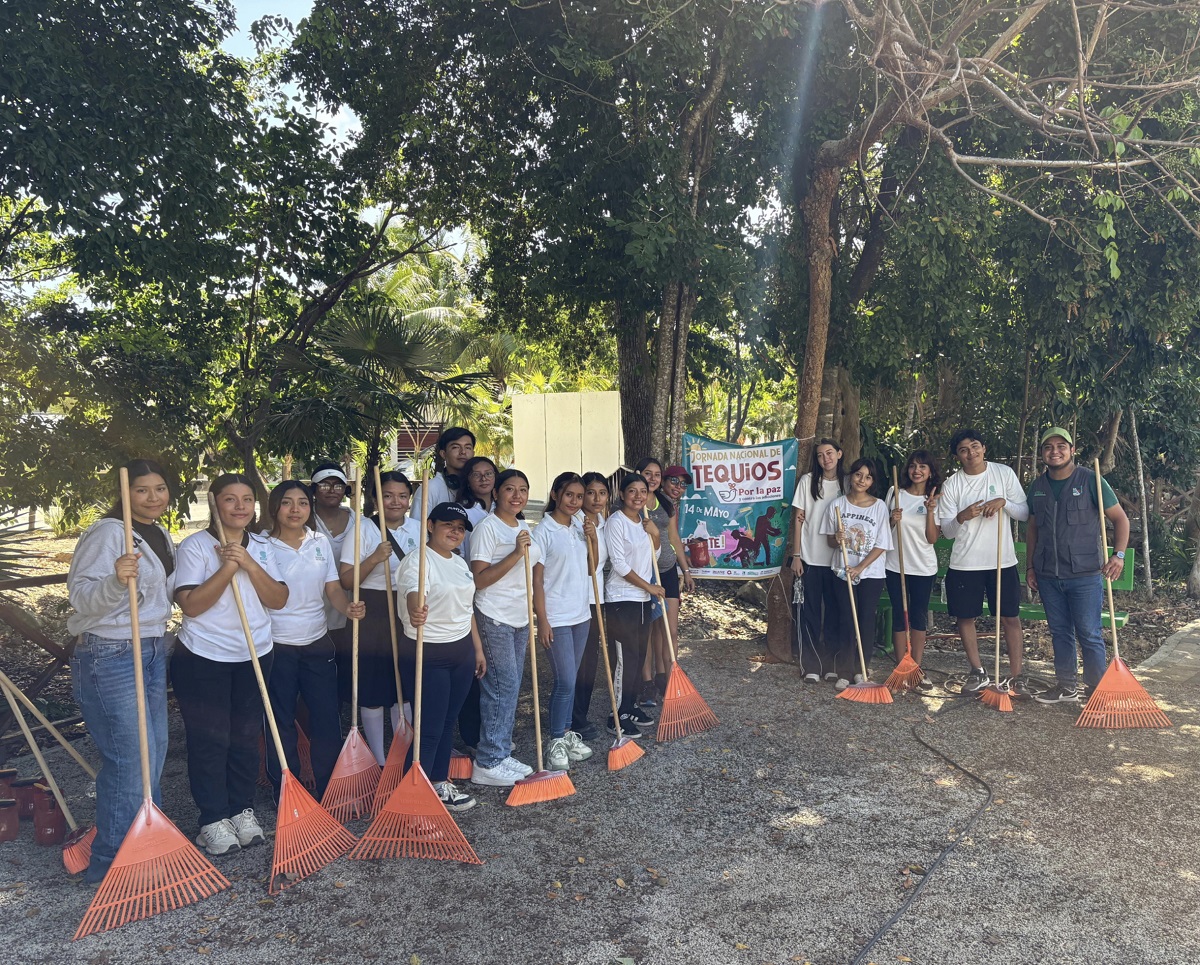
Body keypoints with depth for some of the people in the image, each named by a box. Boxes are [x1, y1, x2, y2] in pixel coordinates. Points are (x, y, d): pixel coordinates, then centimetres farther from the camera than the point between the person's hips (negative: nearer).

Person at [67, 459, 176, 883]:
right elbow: (81, 595, -22)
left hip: (154, 652, 9)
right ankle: (110, 866, 7)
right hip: (109, 657, -9)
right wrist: (116, 580, -37)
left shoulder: (162, 537, 12)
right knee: (131, 760, -7)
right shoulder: (108, 533, -14)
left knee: (154, 750, 13)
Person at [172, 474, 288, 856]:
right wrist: (227, 568, -24)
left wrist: (249, 564, -16)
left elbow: (279, 600, -4)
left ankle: (242, 809, 27)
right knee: (209, 740, 2)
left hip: (254, 656, 5)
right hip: (203, 658, -4)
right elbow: (191, 605, -18)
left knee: (246, 737, 12)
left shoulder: (262, 546, 5)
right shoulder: (195, 546, -9)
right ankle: (213, 818, 15)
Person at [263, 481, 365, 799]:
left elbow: (333, 589, 4)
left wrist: (348, 608, -17)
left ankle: (329, 792, 22)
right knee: (281, 724, 7)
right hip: (277, 646, -3)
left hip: (317, 643, 4)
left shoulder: (321, 542, 4)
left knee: (327, 719, 7)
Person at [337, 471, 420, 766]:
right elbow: (346, 581, -13)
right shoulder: (363, 528, -8)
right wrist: (374, 558, -25)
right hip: (373, 617, -5)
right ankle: (379, 761, 18)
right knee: (373, 688, 4)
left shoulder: (418, 528, 7)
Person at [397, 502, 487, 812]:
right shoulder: (417, 560, -14)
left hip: (462, 651, 8)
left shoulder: (460, 563, 12)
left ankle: (439, 783, 29)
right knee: (430, 729, -5)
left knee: (448, 722, 15)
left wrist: (478, 648, 22)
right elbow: (414, 592, -36)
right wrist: (415, 612, -57)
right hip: (427, 655, -8)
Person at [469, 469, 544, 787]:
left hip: (520, 618, 8)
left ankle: (501, 754, 21)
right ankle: (488, 763, 1)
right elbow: (479, 579, -18)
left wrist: (531, 619, 19)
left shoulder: (524, 528, 13)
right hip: (494, 618, -8)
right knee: (504, 686, -8)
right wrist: (515, 554, -24)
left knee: (510, 687, 11)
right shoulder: (487, 528, -11)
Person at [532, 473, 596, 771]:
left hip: (581, 614, 7)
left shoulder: (580, 528, 8)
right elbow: (537, 580, -12)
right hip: (556, 617, -6)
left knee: (571, 678, 14)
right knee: (565, 681, -6)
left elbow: (591, 567, 17)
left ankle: (566, 732, 26)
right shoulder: (543, 531, -11)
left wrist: (592, 539, 1)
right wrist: (542, 621, -15)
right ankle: (555, 741, 8)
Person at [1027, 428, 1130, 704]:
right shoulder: (1037, 486, 9)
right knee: (1059, 632, 13)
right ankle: (1066, 686, 25)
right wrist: (1030, 566, 13)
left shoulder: (1091, 480, -5)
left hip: (1085, 574, -4)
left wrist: (1119, 554, -17)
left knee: (1089, 635, -1)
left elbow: (1120, 518, -4)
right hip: (1048, 575, 5)